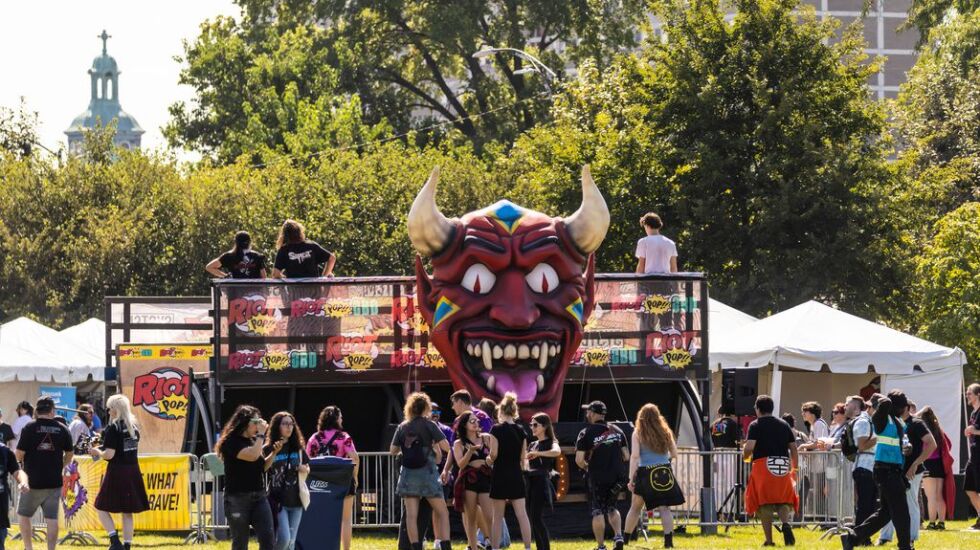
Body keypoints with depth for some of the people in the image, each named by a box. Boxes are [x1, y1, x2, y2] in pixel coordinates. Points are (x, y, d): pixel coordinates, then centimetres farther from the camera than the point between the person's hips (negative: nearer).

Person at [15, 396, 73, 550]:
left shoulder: (29, 428, -9)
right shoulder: (62, 429, 0)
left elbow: (19, 454, -10)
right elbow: (70, 454, 10)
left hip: (33, 481, -2)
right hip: (54, 482, 2)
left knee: (23, 514, 15)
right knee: (52, 518, 5)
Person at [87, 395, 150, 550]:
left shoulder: (113, 428, -12)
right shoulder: (134, 426, 9)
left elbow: (109, 454, -17)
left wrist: (97, 452, 4)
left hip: (117, 472, -6)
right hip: (133, 472, 6)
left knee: (102, 508, 4)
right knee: (127, 512, 12)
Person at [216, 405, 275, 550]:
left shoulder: (253, 441, 12)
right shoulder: (231, 442, -10)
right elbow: (252, 456, -24)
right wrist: (261, 434, -15)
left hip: (259, 496, 6)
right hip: (238, 498, -6)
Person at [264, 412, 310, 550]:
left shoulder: (298, 448, 9)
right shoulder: (268, 449, -5)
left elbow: (307, 468, 19)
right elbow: (261, 469, -19)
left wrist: (305, 469, -5)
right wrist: (274, 453, -30)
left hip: (295, 499, 5)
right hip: (277, 500, -5)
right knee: (283, 538, -16)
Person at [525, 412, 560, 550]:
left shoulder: (551, 443, -2)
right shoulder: (532, 445, 19)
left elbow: (557, 452, -25)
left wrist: (538, 453, -33)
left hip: (541, 482, -7)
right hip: (529, 482, 7)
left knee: (537, 518, -15)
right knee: (531, 519, 3)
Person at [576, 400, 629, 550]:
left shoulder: (586, 433, -9)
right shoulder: (617, 431, 6)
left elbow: (579, 460, -13)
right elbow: (626, 457, 7)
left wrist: (587, 468, 6)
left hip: (597, 478, -5)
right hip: (616, 478, 5)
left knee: (597, 511, 5)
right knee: (611, 507, 22)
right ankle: (618, 536, 2)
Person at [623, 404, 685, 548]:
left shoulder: (638, 434, -1)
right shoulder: (665, 432, 6)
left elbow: (634, 456, -9)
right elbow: (674, 454, 9)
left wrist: (631, 478, -9)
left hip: (645, 473, -1)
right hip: (665, 473, 2)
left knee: (636, 507, 12)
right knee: (664, 508, 1)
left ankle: (625, 537, 20)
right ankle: (668, 540, -10)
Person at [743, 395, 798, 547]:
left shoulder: (755, 425, -1)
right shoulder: (784, 425, 13)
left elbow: (749, 447, -12)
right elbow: (794, 448, 12)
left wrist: (745, 455, 10)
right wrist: (794, 468, 20)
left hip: (763, 465, -3)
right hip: (784, 468, 3)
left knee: (764, 505, 3)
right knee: (783, 501, 10)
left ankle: (769, 539, 1)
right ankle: (786, 523, -20)